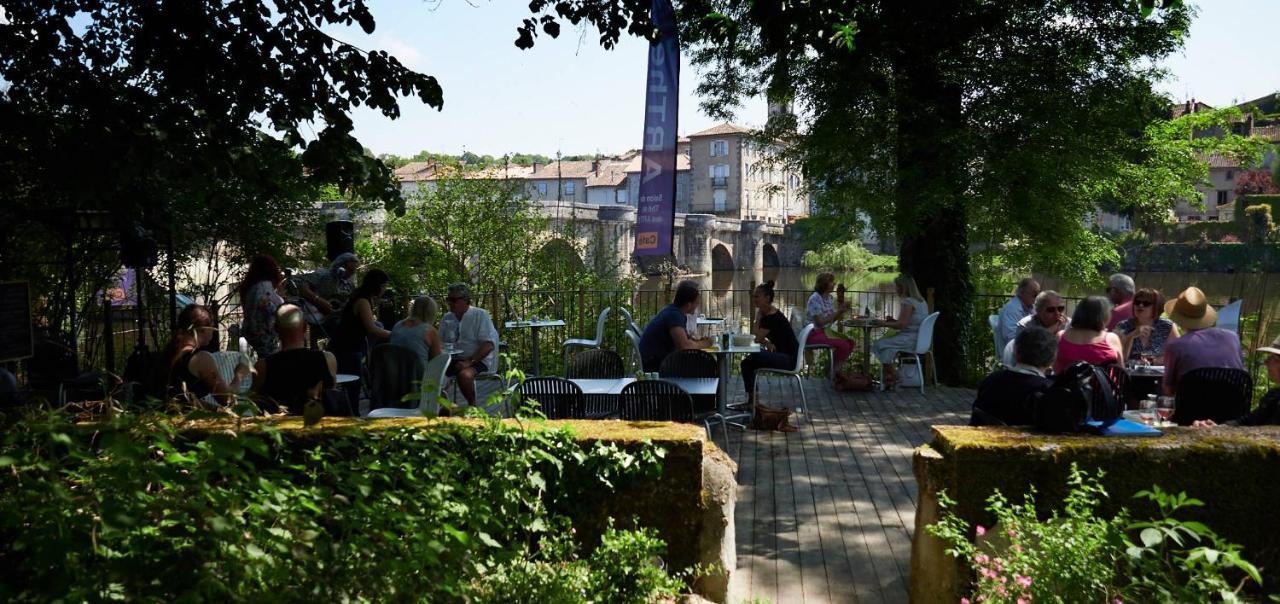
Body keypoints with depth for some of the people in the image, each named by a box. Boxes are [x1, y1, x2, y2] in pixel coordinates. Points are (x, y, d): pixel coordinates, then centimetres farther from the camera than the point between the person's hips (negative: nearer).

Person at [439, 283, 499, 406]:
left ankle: (472, 406, -14)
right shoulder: (447, 318, 14)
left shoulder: (480, 315, -4)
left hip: (477, 360, -5)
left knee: (464, 375, -36)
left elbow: (489, 345, -12)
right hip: (452, 360, 5)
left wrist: (469, 361, -21)